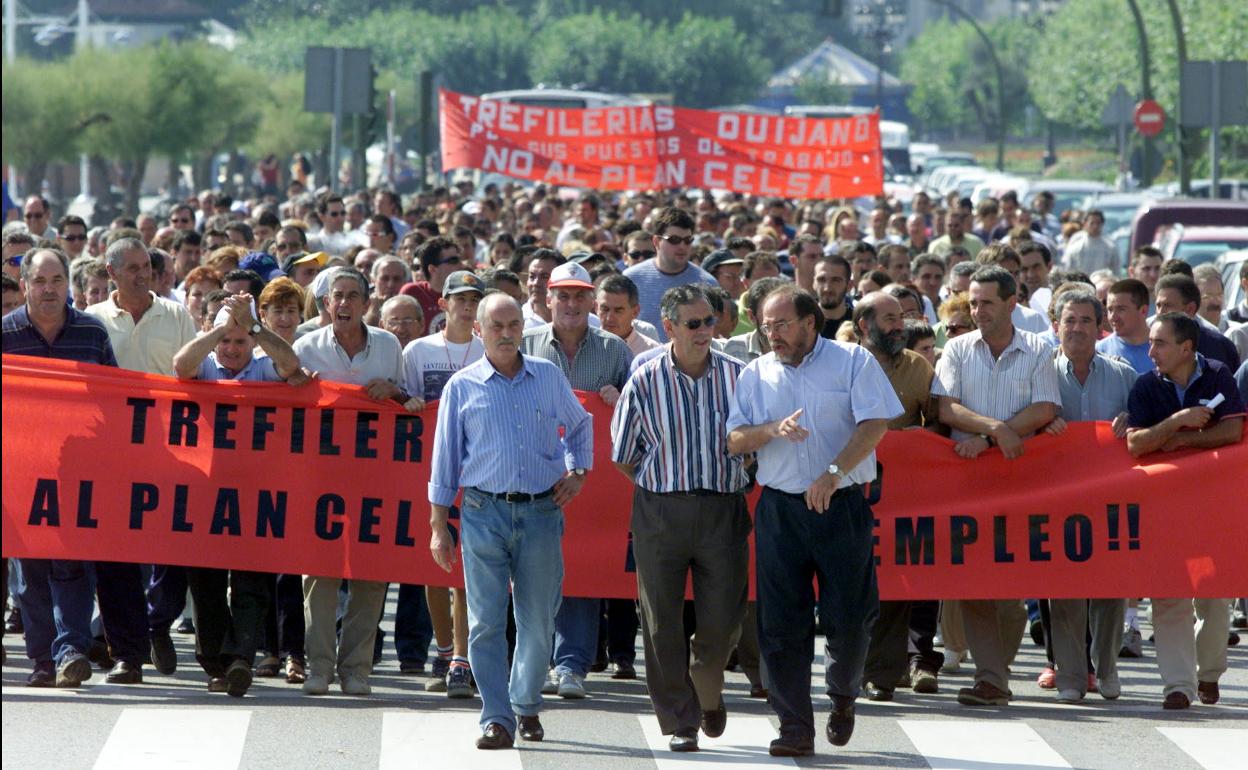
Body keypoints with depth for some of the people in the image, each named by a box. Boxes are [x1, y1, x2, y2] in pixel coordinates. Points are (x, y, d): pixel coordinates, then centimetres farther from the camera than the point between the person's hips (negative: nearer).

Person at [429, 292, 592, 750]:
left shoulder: (549, 378, 10)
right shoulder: (462, 387, 6)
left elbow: (580, 425, 28)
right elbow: (445, 459, 8)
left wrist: (577, 471, 12)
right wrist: (438, 526, 5)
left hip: (541, 511, 1)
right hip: (484, 514, -1)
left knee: (538, 621, 4)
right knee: (486, 621, -6)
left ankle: (527, 707, 23)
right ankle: (496, 718, -5)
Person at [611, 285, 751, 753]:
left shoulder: (736, 375, 1)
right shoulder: (645, 381, -1)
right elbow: (623, 455, 8)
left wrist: (737, 482, 7)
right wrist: (662, 486, 7)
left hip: (723, 512, 1)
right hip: (660, 513, 0)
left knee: (722, 621, -1)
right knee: (663, 622, 1)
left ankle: (707, 692, 30)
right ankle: (679, 721, 12)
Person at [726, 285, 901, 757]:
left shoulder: (853, 362, 0)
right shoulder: (757, 374, 11)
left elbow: (874, 425, -10)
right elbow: (735, 441, 7)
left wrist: (833, 473, -21)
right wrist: (773, 429, -13)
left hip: (842, 506, -3)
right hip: (780, 509, 3)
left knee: (848, 617, -2)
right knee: (782, 623, -2)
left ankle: (843, 695, 28)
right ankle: (795, 728, 4)